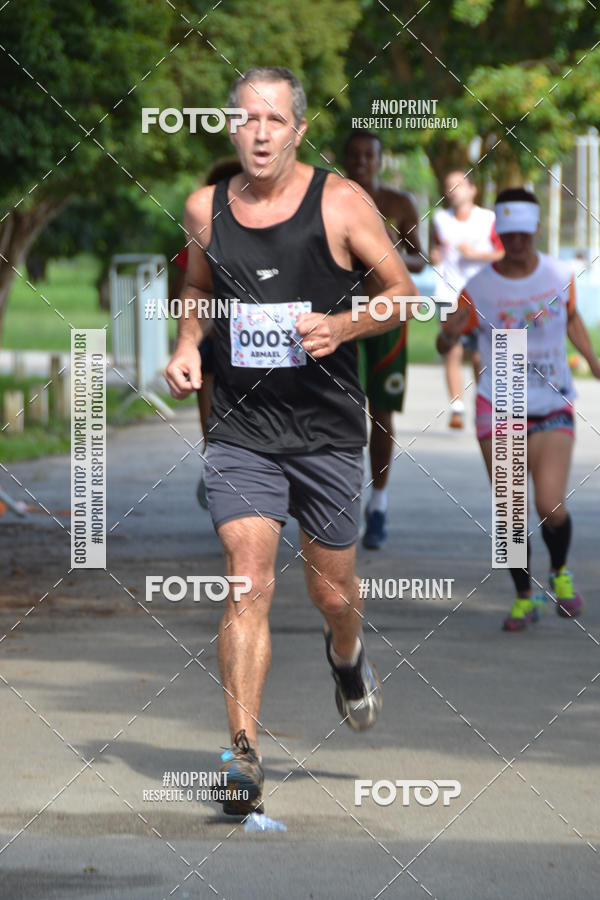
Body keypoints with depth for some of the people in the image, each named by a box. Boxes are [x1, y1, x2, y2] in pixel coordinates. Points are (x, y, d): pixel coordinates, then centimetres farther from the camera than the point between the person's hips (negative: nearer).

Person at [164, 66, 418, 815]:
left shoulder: (339, 202, -6)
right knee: (249, 582, -15)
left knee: (332, 591, 11)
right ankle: (243, 750, -16)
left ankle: (347, 657, 48)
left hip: (327, 429, -1)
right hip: (240, 430, 1)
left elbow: (403, 291, 0)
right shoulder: (205, 208, 2)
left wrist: (343, 326, -17)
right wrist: (186, 348, 4)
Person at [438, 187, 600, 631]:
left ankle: (560, 573, 18)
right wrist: (451, 333, -22)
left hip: (552, 408, 1)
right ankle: (524, 598, 15)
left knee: (551, 506, -12)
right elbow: (446, 343, 0)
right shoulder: (478, 289, -6)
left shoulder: (561, 275, 0)